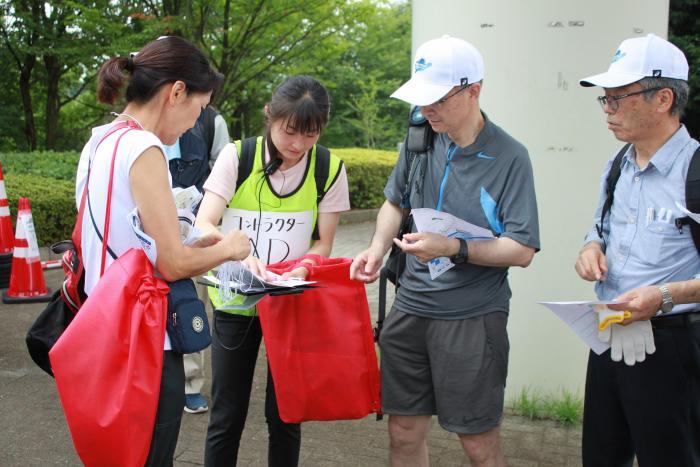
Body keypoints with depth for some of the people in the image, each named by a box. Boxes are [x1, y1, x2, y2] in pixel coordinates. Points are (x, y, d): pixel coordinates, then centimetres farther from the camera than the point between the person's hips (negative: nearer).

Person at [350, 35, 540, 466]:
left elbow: (522, 250, -13)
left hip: (473, 316, -4)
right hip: (411, 307, 5)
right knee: (404, 431, 13)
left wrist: (453, 248, -24)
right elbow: (395, 201, 18)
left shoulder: (509, 157, -12)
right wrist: (378, 248, 0)